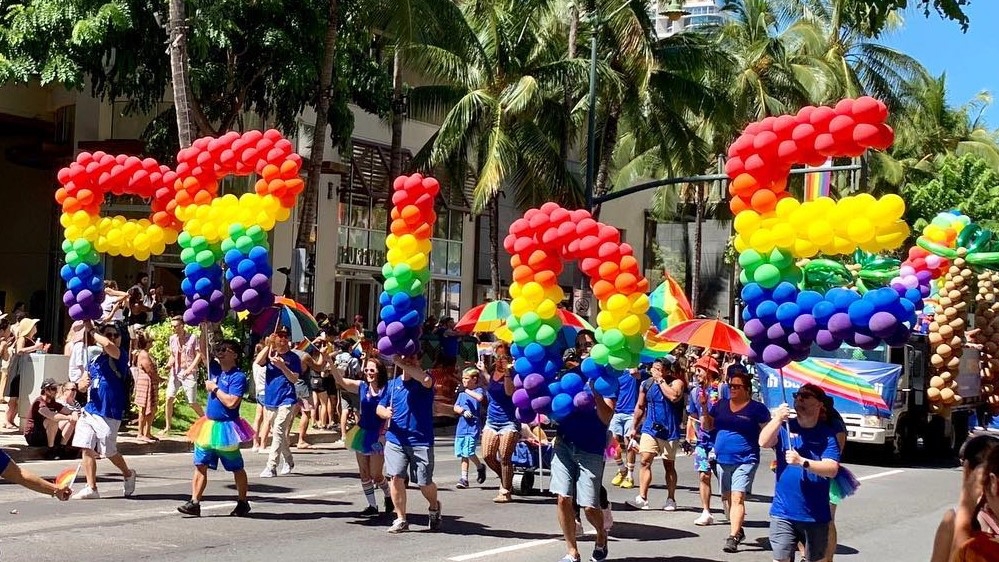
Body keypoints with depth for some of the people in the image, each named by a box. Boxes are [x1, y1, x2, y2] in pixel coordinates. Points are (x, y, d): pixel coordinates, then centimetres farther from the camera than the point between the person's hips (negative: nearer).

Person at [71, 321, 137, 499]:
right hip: (90, 410, 6)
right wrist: (83, 383, -5)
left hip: (109, 413, -6)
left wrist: (91, 330, -15)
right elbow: (84, 382, 21)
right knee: (87, 449, 0)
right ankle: (91, 488, 6)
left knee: (108, 451, 3)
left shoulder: (120, 358, -7)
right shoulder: (94, 360, 13)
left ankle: (128, 474, 30)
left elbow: (108, 345, -29)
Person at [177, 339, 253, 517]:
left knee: (236, 468, 8)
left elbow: (231, 402, -23)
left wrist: (214, 388, -14)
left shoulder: (238, 377, -14)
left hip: (226, 428, -7)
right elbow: (203, 350, 7)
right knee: (200, 465, 1)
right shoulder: (215, 369, 7)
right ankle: (194, 503, 0)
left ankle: (243, 503, 20)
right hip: (208, 425, 7)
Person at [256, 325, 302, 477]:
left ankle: (271, 466, -19)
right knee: (277, 432, 15)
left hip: (286, 400, -5)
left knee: (278, 431, -15)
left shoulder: (293, 357, -1)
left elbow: (294, 379, -7)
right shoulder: (270, 354, 7)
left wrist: (282, 366, -20)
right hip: (270, 399, 5)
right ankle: (288, 462, 32)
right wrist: (268, 345, -17)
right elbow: (257, 362, -12)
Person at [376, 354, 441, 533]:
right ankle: (401, 520, 4)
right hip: (395, 440, 4)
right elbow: (380, 407, 14)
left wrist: (402, 363, -27)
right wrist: (385, 413, -11)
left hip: (421, 440, -3)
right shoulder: (393, 384, 12)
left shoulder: (422, 381, -3)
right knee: (396, 477, -9)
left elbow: (426, 380, -29)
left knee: (425, 483, 2)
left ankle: (434, 508, 33)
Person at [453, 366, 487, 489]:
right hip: (462, 427, 6)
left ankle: (480, 467, 15)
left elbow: (480, 398, -26)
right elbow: (456, 407, 11)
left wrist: (467, 390, -18)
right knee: (463, 454, 7)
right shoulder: (461, 393, 15)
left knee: (469, 452, -13)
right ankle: (464, 478, 11)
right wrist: (463, 411, -9)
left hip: (473, 427, -6)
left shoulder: (478, 390, -3)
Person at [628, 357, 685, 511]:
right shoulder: (646, 384, 5)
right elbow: (640, 407, 15)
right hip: (650, 428, 2)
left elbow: (674, 397, -27)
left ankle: (671, 500, 17)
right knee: (645, 461, -9)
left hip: (670, 430, -2)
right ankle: (642, 498, -10)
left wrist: (661, 381, -18)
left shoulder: (676, 382, -5)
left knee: (669, 465, 8)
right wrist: (634, 428, 16)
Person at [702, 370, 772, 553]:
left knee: (737, 498, -17)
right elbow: (707, 426, 11)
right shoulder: (721, 404, 8)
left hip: (745, 460, -6)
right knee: (727, 498, 16)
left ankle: (733, 537, -22)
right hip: (723, 460, 6)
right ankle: (738, 530, 33)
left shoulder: (757, 408, -6)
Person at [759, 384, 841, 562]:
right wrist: (777, 419, -28)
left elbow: (832, 469, -12)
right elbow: (763, 442, -16)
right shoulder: (785, 427, 1)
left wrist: (802, 462, -26)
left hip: (816, 514, 0)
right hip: (783, 513, 0)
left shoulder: (827, 434, -1)